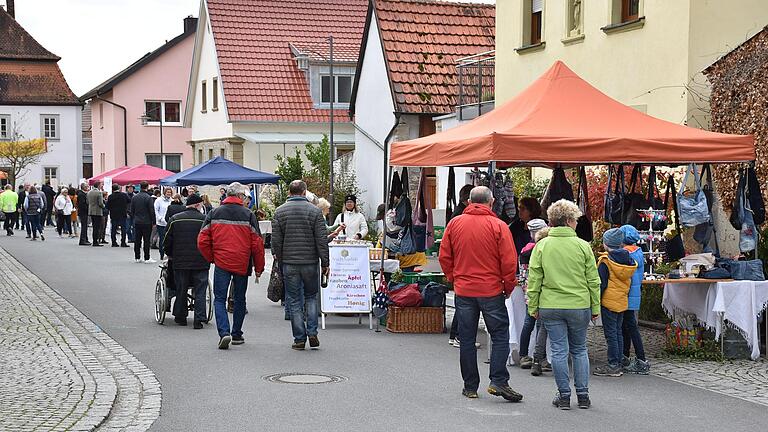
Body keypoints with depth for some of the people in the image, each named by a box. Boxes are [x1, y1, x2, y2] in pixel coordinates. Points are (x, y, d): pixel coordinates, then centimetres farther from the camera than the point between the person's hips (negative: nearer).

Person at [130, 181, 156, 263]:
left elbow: (131, 210, 11)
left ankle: (137, 257, 13)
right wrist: (153, 222, -4)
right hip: (146, 222, -5)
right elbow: (152, 211, -12)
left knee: (137, 240, 9)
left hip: (137, 222, 5)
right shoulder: (148, 198, -12)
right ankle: (147, 258, -2)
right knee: (146, 240, -2)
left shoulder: (134, 197, 6)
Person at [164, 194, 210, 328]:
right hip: (201, 262, -2)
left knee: (181, 290, 14)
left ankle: (180, 317, 23)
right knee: (200, 291, 3)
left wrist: (171, 256, 20)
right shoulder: (205, 220, -5)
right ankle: (199, 319, -2)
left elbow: (167, 242, 5)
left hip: (180, 262, 2)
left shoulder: (174, 219, 2)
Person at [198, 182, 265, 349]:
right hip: (242, 265, 0)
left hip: (221, 264, 0)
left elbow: (202, 241, 0)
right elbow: (257, 244, -3)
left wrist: (211, 258, 15)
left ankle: (224, 332, -15)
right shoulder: (248, 215, -3)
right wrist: (259, 267, 6)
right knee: (239, 300, 15)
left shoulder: (214, 214, 2)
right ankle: (237, 334, 23)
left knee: (219, 299, 3)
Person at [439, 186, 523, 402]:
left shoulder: (455, 223, 2)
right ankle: (498, 382, -4)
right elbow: (509, 261, -10)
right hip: (491, 290, -3)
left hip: (463, 290, 3)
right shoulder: (498, 226, -8)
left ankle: (470, 386, 14)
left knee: (467, 339, 9)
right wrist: (508, 287, 3)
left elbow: (444, 257, 7)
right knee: (500, 335, 6)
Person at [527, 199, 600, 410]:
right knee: (580, 350, 13)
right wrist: (595, 307, 10)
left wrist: (533, 307, 8)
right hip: (579, 305, 0)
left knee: (559, 351, 5)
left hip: (550, 306, 0)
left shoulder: (541, 246, -2)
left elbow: (534, 280, 0)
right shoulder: (583, 246, -3)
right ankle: (583, 395, 13)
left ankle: (564, 395, 8)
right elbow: (593, 280, 1)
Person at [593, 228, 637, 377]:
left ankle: (613, 366, -1)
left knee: (610, 333, -2)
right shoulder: (628, 260, 6)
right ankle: (618, 364, 18)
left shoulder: (605, 261, -14)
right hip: (623, 301, 7)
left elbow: (601, 284, -14)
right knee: (618, 332, 14)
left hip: (609, 302, -7)